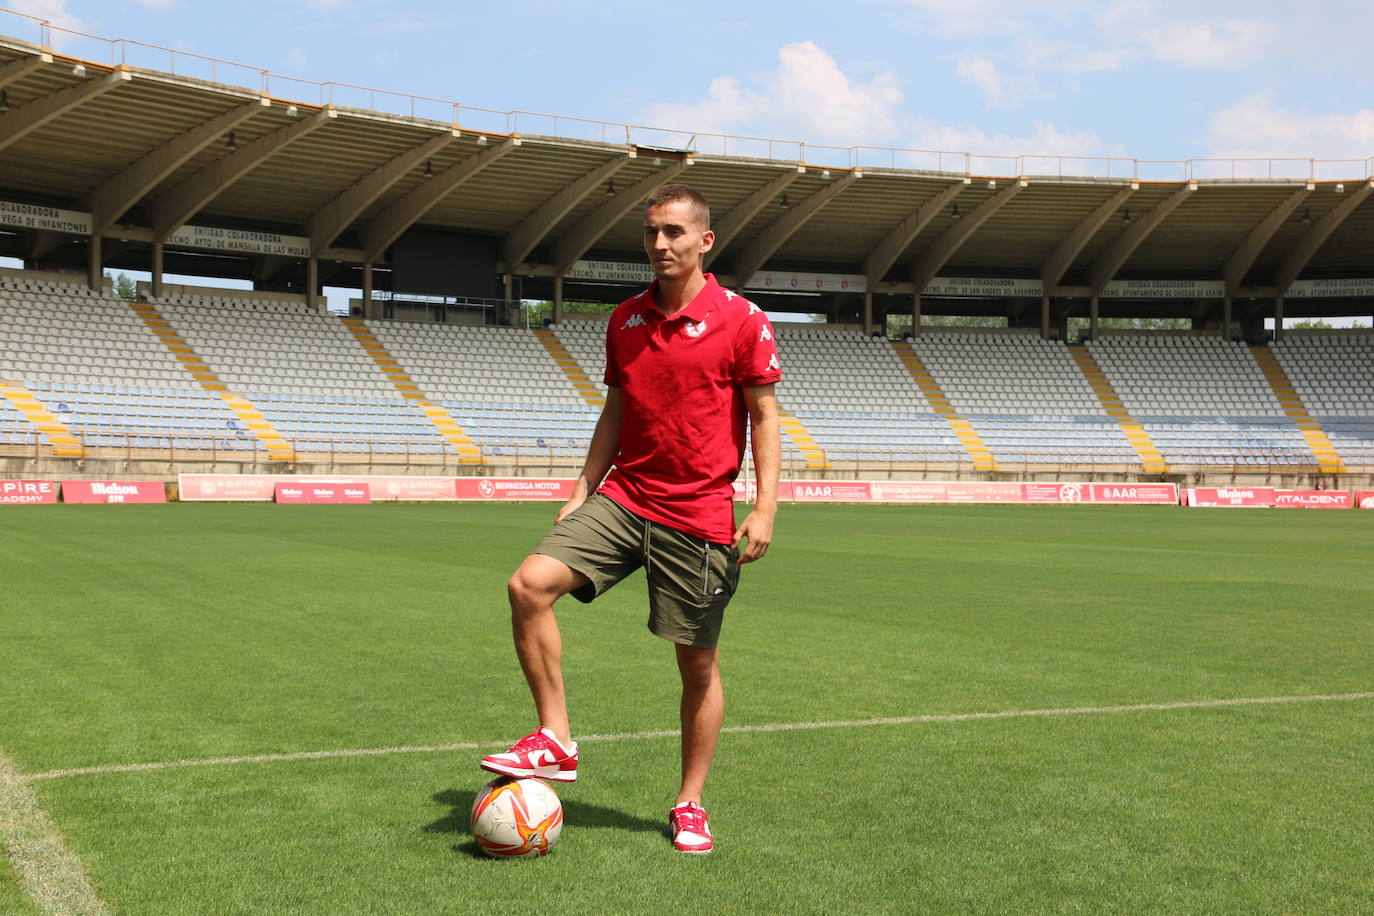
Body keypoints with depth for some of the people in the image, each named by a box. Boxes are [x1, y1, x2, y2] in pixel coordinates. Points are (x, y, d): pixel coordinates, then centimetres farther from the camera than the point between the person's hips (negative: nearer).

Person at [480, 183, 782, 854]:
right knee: (530, 584, -17)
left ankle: (689, 804, 21)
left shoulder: (742, 320, -5)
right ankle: (555, 741, -5)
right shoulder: (625, 320, 10)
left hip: (699, 516, -4)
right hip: (622, 498, 4)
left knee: (698, 664, 4)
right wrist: (583, 488, 12)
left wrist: (764, 507, -12)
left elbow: (765, 416, -3)